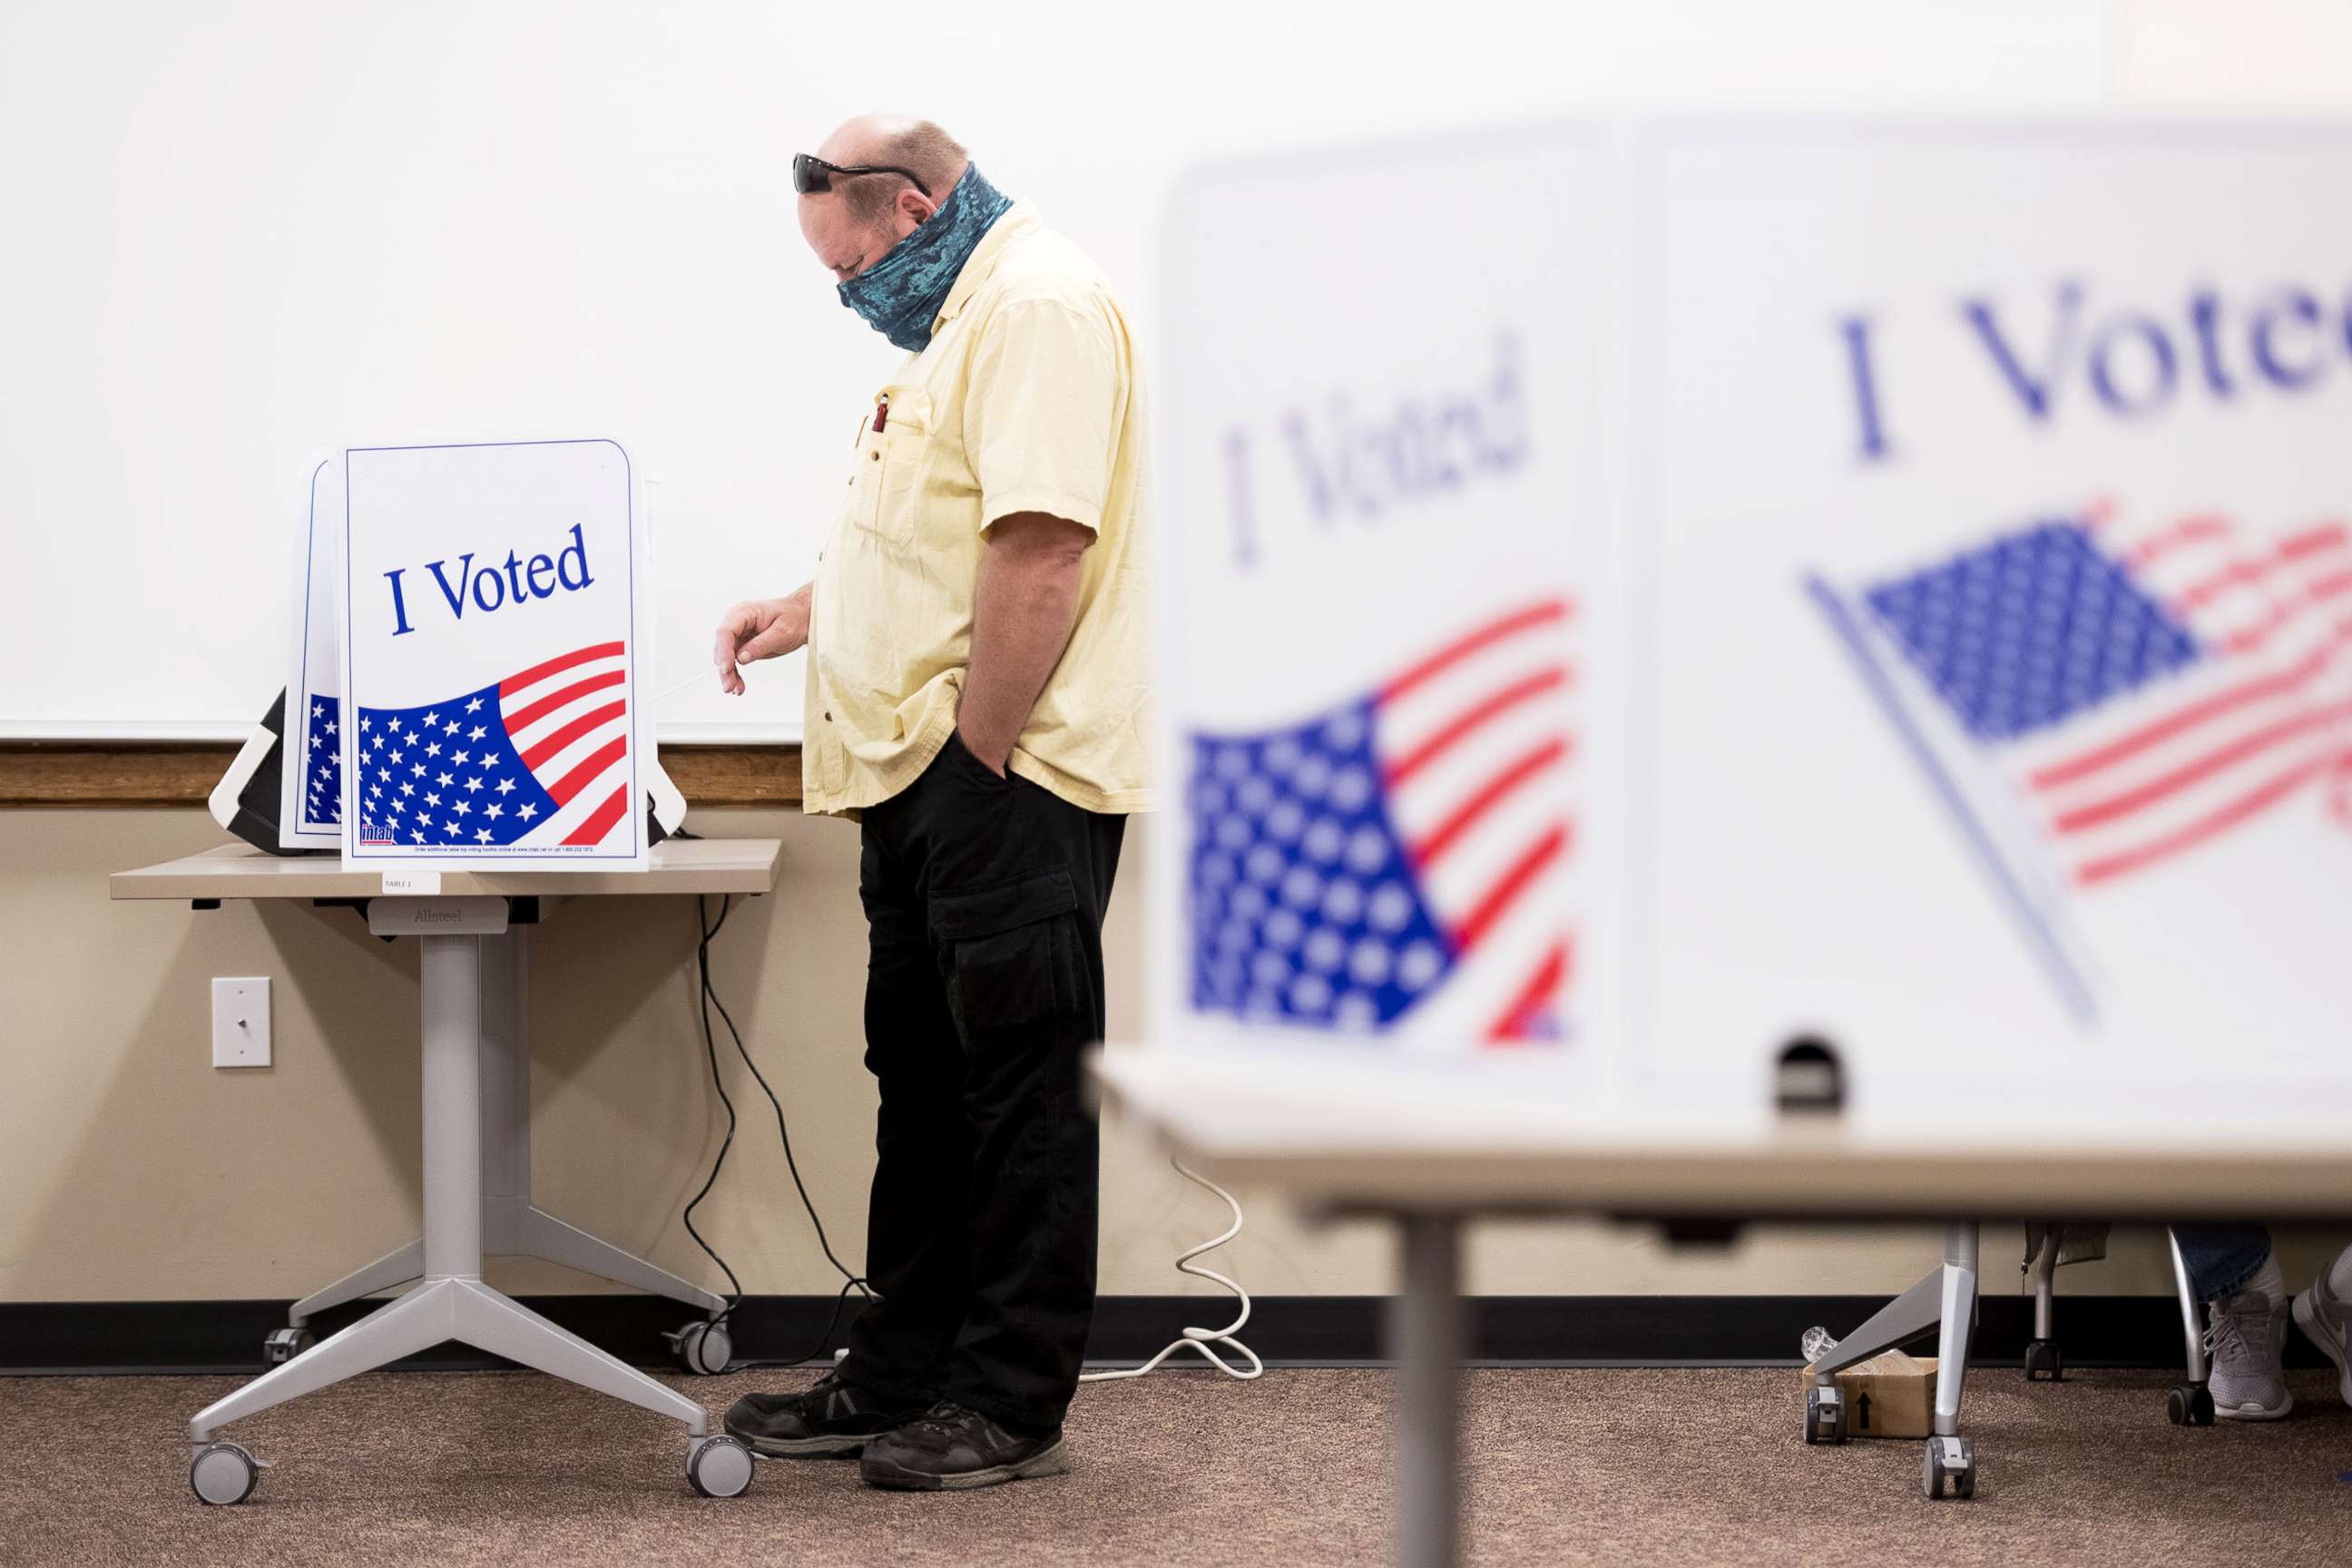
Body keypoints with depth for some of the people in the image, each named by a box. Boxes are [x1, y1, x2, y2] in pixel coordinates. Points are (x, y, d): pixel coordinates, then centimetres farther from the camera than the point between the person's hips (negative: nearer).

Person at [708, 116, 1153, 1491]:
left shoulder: (1041, 307, -15)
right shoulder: (963, 318, 20)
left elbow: (1038, 550, -24)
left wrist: (978, 753, -22)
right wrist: (812, 610, 19)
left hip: (1008, 775, -11)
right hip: (924, 771, 11)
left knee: (1023, 1092, -3)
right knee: (924, 1081, 15)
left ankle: (1014, 1403, 4)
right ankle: (900, 1377, 24)